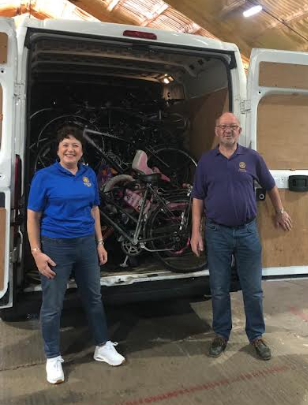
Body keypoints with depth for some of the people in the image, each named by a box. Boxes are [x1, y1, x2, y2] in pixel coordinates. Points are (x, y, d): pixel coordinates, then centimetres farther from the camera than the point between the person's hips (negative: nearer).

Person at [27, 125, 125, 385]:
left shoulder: (89, 175, 4)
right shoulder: (44, 176, -8)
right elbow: (33, 217, -7)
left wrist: (100, 243, 10)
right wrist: (37, 253, -12)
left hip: (86, 244, 4)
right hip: (56, 246, -4)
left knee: (93, 298, 16)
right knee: (52, 306, 8)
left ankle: (103, 347, 35)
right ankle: (53, 358, 28)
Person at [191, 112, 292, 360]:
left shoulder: (252, 158, 1)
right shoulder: (206, 161, 2)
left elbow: (271, 187, 15)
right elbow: (198, 199, 3)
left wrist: (280, 213, 23)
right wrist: (196, 232, -2)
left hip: (248, 232, 0)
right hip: (217, 233, 0)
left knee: (253, 290, 10)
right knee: (219, 290, 11)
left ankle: (256, 336, 29)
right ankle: (221, 335, 28)